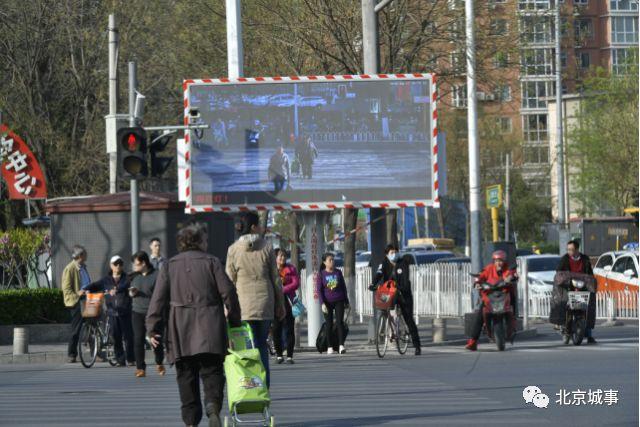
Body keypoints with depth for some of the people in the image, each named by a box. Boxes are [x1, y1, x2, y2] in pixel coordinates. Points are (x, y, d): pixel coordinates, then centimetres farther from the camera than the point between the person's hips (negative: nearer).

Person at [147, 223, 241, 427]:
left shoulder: (169, 265, 9)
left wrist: (153, 329, 2)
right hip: (209, 327, -2)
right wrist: (234, 321, 9)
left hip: (180, 329, 2)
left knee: (186, 375, 8)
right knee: (212, 371, 0)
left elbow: (159, 299, 2)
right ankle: (213, 405, -27)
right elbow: (228, 291, -1)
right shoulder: (212, 262, 4)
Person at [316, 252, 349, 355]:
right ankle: (329, 347, 8)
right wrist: (322, 303, -12)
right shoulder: (321, 274, 0)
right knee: (329, 324, 2)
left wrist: (346, 301, 14)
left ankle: (341, 345, -13)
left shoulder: (338, 272, 8)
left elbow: (343, 287, 14)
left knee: (340, 322, -9)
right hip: (327, 302, -1)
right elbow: (319, 290, -3)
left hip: (339, 301, 1)